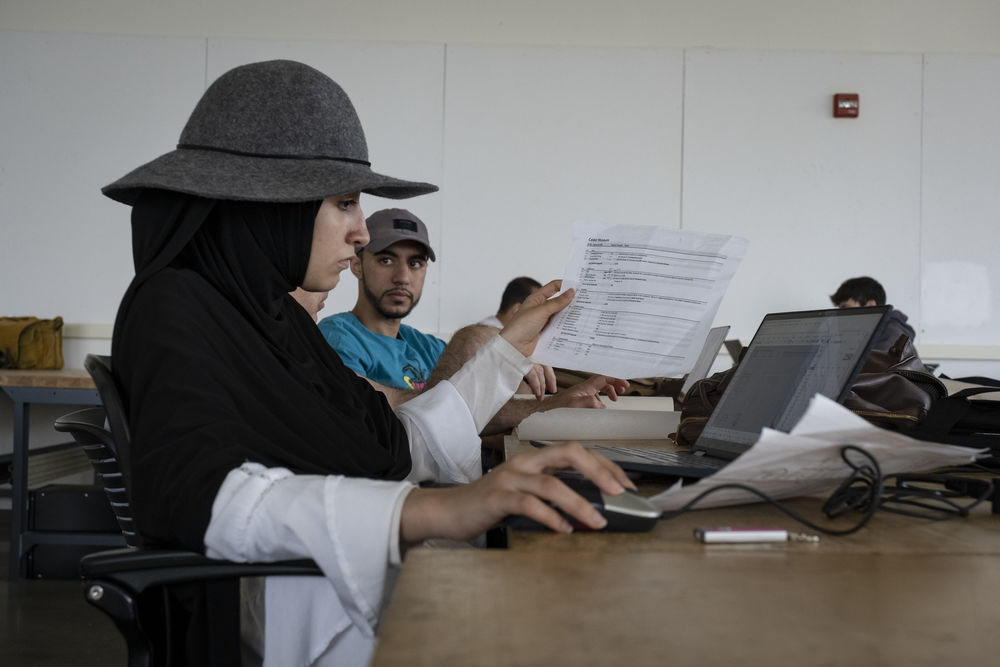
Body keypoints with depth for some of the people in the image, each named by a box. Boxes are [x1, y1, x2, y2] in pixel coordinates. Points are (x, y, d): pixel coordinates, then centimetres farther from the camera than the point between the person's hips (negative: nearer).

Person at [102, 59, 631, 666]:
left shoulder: (275, 311, 16)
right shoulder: (173, 309, -9)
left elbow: (397, 447, 18)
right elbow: (192, 494, -28)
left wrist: (512, 346, 23)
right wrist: (433, 510, -38)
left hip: (385, 588, 8)